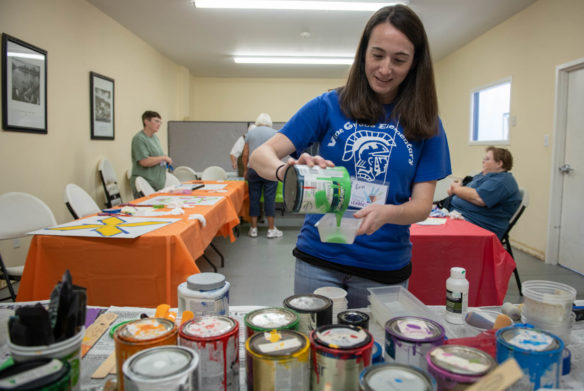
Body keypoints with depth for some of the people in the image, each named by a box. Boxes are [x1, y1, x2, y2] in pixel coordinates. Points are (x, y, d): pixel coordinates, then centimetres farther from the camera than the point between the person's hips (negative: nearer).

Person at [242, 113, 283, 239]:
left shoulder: (250, 133, 8)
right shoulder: (274, 133, 4)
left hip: (253, 170, 2)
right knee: (270, 199, 2)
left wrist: (245, 169, 18)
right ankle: (271, 229, 6)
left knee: (254, 198, 6)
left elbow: (245, 154, 7)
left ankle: (253, 229, 12)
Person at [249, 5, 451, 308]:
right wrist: (285, 169, -33)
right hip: (318, 260, -1)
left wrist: (386, 213, -27)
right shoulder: (329, 106, -5)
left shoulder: (425, 125, 0)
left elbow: (422, 205, -4)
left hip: (385, 269, 1)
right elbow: (260, 155, -9)